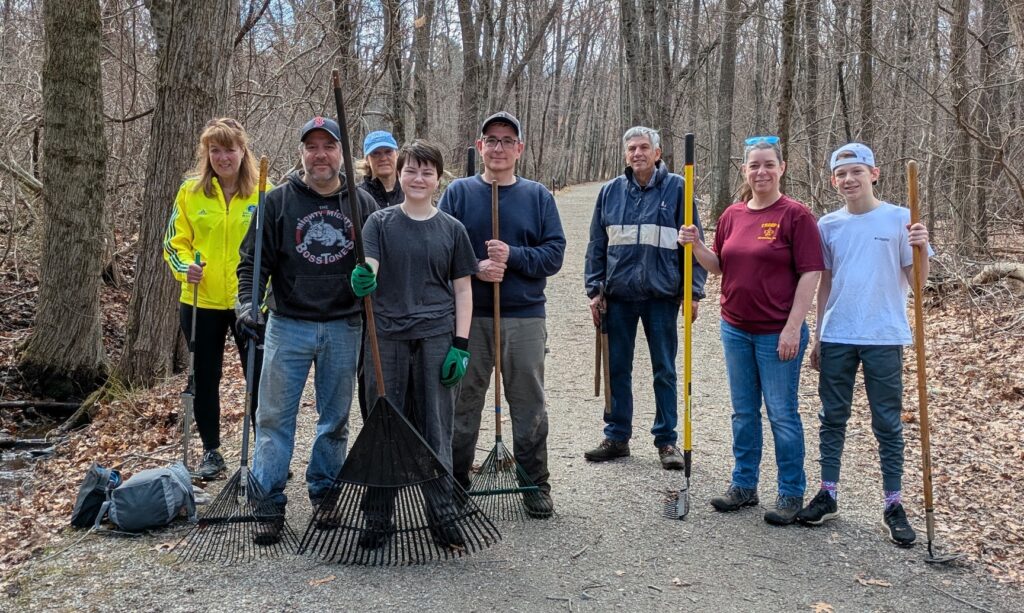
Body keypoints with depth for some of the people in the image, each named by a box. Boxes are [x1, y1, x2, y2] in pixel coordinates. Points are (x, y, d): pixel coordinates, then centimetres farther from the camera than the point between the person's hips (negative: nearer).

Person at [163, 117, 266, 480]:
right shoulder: (191, 191, 1)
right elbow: (175, 241, 5)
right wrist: (184, 266, -15)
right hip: (201, 302, 2)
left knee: (260, 378, 4)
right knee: (205, 378, 11)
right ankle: (211, 451, 26)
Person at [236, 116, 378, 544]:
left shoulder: (363, 204, 6)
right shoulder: (278, 201, 1)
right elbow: (253, 261, 0)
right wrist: (247, 302, -15)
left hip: (344, 328, 2)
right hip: (288, 325, -1)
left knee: (335, 419, 11)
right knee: (274, 417, -1)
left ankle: (325, 493, 27)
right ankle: (269, 504, 8)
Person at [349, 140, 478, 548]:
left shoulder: (451, 229, 6)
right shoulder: (380, 222, 3)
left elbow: (463, 290, 8)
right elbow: (367, 268, -11)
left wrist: (461, 345, 0)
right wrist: (362, 280, -36)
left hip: (437, 338, 0)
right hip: (386, 337, 0)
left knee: (436, 429, 6)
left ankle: (442, 515, 19)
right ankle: (378, 518, 17)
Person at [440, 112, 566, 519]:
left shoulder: (538, 196, 5)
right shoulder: (459, 193, 4)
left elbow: (554, 254, -1)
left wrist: (512, 255, -16)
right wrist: (475, 269, -16)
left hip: (525, 317, 0)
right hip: (469, 316, 0)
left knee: (529, 406, 8)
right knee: (462, 403, 9)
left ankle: (536, 485, 21)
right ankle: (456, 482, 23)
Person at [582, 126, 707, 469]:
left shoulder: (676, 188, 0)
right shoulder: (610, 192, 8)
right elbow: (596, 246, 12)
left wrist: (693, 292, -5)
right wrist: (595, 290, 5)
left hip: (662, 295, -3)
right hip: (618, 296, 3)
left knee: (664, 371, 5)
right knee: (617, 369, 9)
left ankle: (666, 440, 16)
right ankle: (617, 437, 21)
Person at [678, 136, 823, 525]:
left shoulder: (796, 215, -9)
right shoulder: (732, 215, 8)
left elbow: (810, 273, -12)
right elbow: (719, 267, 15)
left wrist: (793, 327, -16)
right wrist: (696, 245, -4)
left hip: (778, 333, -6)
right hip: (735, 330, 6)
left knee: (781, 413, 2)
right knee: (743, 412, 14)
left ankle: (792, 494, 16)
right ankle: (744, 485, 27)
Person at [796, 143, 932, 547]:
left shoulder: (900, 219, -2)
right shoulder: (828, 225, 6)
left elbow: (917, 280, -2)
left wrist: (921, 249, -22)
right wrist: (818, 338, 12)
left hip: (883, 336, -3)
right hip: (836, 337, 3)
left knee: (888, 423, 5)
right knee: (832, 418, 10)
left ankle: (893, 506, 14)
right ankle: (828, 496, 21)